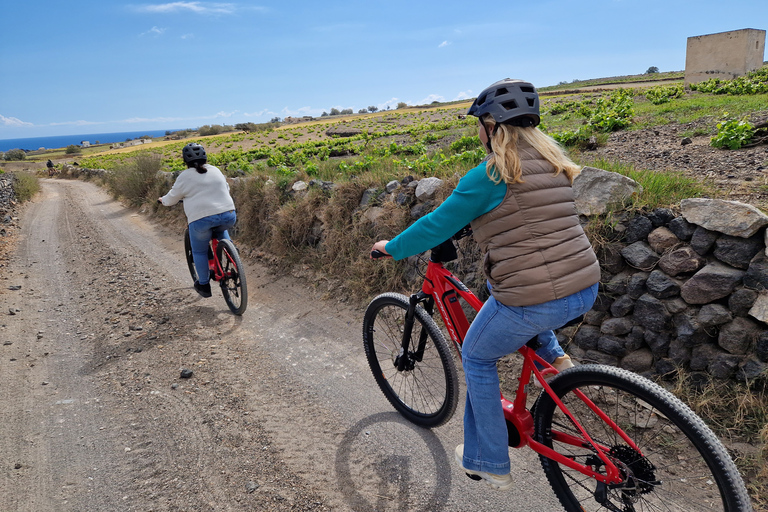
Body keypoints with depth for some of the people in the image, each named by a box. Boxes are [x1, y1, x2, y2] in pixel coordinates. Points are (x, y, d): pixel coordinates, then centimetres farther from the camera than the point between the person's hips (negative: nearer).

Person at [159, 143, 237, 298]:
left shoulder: (185, 177, 3)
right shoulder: (215, 170, 15)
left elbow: (172, 198, 12)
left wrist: (163, 200, 34)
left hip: (201, 219, -4)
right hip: (228, 216, 4)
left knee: (199, 251, 16)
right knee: (221, 230, 38)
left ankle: (204, 285, 22)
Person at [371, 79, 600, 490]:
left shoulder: (489, 175, -12)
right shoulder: (553, 162, 11)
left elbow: (437, 225, -5)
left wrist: (392, 247, 11)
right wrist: (481, 220, 41)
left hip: (536, 302, -8)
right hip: (587, 290, 8)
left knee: (477, 358, 17)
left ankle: (487, 463, 28)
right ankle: (554, 358, 23)